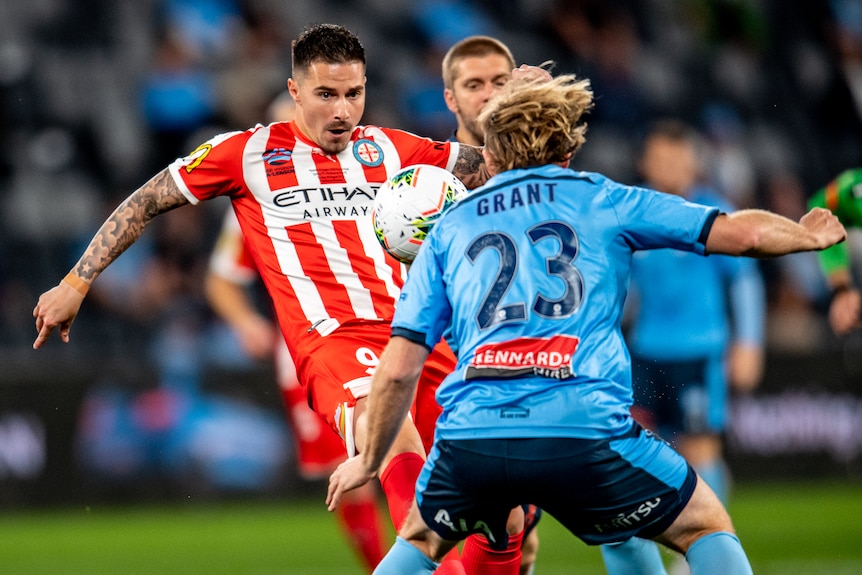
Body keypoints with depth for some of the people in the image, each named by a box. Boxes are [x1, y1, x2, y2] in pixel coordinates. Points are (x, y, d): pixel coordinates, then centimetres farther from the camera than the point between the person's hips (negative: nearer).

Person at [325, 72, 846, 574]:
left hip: (469, 430, 2)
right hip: (584, 427, -2)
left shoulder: (448, 229, 22)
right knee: (708, 530, 20)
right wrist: (808, 234, 34)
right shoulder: (603, 201, 17)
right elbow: (743, 233, 14)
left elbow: (398, 368, 16)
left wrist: (368, 461, 29)